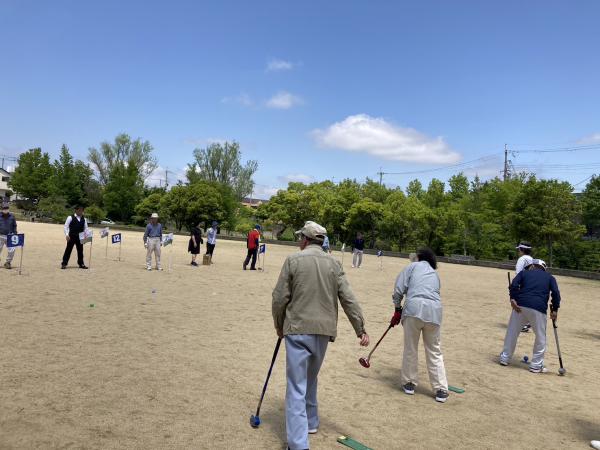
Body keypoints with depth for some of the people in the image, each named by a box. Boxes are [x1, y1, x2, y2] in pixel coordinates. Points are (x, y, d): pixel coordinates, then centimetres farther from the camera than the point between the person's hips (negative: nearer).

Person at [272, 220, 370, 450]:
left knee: (297, 386, 1)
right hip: (323, 330, 4)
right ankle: (310, 422, 40)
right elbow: (348, 299, -1)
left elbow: (280, 297, -6)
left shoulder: (293, 260, -7)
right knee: (310, 379, 25)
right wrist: (361, 329, 3)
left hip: (297, 329, -4)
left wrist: (279, 325, 9)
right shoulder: (334, 263, 3)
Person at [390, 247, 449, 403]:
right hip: (434, 310, 4)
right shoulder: (435, 274, 28)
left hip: (414, 307, -4)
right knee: (434, 351, 13)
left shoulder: (413, 266, 15)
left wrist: (397, 309, 16)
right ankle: (441, 390, 14)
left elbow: (399, 289, 4)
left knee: (410, 348, 10)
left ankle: (409, 383, 21)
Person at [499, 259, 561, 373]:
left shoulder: (524, 272, 20)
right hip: (538, 309, -1)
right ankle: (536, 365, 15)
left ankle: (505, 358, 23)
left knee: (512, 332, 13)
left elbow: (514, 285, 0)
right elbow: (556, 293, 3)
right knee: (540, 337, 13)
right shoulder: (549, 277, 20)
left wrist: (512, 299, -5)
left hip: (520, 305, 1)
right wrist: (554, 310, 3)